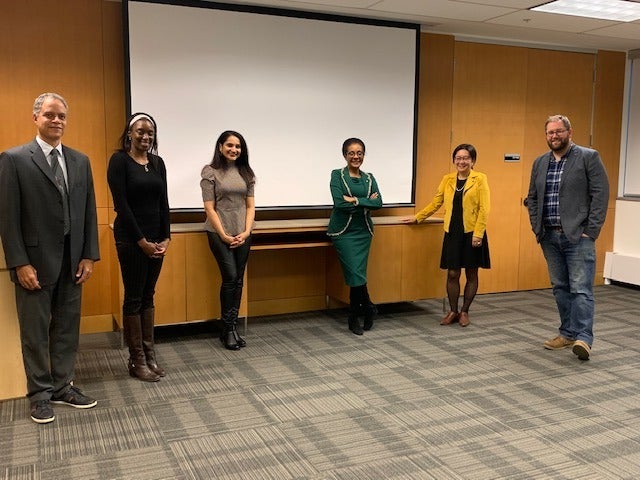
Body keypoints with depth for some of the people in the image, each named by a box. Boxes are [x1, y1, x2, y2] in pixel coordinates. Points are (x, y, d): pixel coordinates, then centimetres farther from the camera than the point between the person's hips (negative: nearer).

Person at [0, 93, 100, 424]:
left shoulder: (80, 161, 9)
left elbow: (89, 211, 9)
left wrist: (89, 255, 3)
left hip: (72, 261, 4)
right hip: (36, 261, -4)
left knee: (68, 327, 12)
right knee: (35, 331, 7)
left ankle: (62, 386, 25)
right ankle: (40, 393, 20)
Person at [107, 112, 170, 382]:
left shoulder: (157, 162, 10)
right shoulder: (119, 160, -8)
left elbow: (163, 202, 9)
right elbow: (121, 204, -13)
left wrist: (165, 237, 0)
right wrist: (141, 240, -15)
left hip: (156, 237, 6)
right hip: (131, 238, -6)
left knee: (148, 296, 11)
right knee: (134, 298, 0)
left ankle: (150, 354, 19)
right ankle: (137, 361, 9)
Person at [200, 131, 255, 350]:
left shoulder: (246, 173, 11)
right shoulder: (211, 172, -2)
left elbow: (250, 206, 9)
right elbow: (209, 207, -6)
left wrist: (246, 232, -4)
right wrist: (224, 235, -11)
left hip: (242, 234, 4)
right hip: (219, 233, -4)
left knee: (238, 280, 5)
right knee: (230, 277, -10)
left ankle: (232, 328, 14)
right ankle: (228, 329, 3)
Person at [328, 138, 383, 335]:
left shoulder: (369, 178, 10)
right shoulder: (337, 175, -2)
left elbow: (378, 203, -5)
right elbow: (339, 203, -15)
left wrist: (355, 200, -16)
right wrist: (366, 203, -10)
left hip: (363, 231, 4)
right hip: (343, 231, -3)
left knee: (356, 275, 3)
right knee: (356, 274, -8)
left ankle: (354, 319, 15)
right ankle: (368, 309, 13)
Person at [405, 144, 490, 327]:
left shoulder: (480, 179, -3)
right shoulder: (447, 179, 8)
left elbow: (484, 209, -8)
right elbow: (436, 203, 16)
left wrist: (478, 234, -14)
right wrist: (417, 217, 14)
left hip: (472, 234, -3)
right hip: (452, 233, 3)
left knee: (471, 274, 7)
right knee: (452, 274, 4)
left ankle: (464, 312, 21)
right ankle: (453, 312, 18)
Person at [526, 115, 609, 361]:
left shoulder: (589, 157, -3)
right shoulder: (539, 163, 13)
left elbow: (600, 195, -8)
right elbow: (532, 198, 17)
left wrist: (590, 231, -12)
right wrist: (537, 228, 6)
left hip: (578, 236, -5)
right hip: (550, 237, 6)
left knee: (581, 288, -8)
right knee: (560, 287, 11)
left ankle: (583, 338, -9)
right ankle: (567, 333, 19)